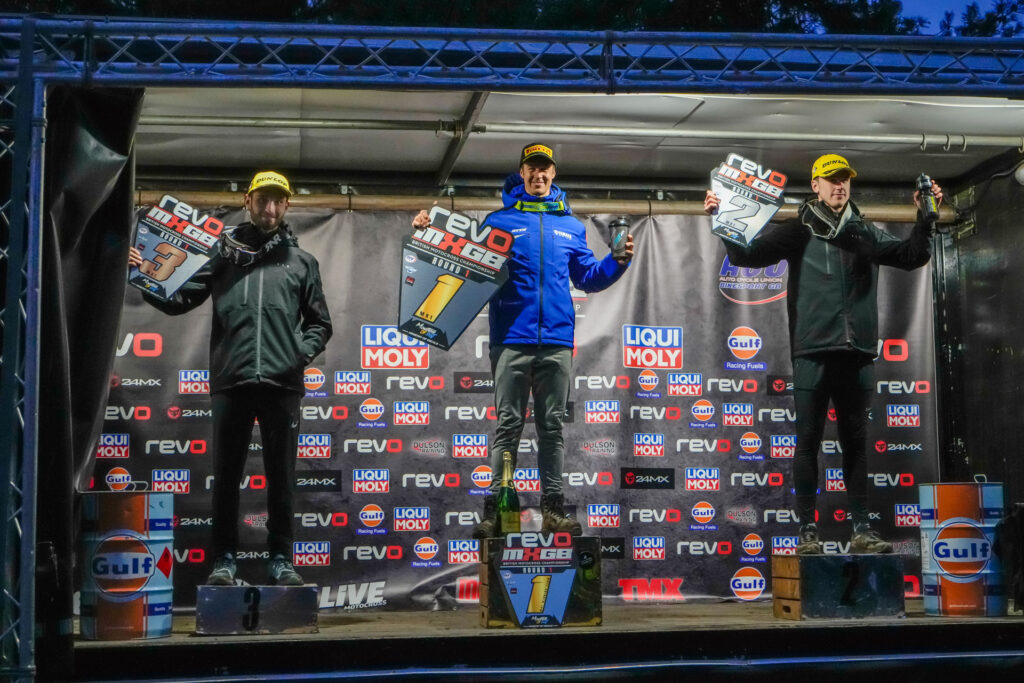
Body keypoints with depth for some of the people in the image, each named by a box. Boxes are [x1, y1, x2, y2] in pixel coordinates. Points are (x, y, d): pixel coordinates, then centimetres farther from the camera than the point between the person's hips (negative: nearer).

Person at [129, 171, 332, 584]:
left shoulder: (301, 261, 14)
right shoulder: (223, 254, 11)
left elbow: (319, 322, 17)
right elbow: (177, 301, 8)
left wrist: (304, 351, -1)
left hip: (282, 384, 0)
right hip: (230, 382, 0)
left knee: (281, 477, 4)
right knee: (226, 476, 3)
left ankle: (280, 559, 12)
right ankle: (224, 558, 11)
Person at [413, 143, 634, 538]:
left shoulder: (571, 226, 16)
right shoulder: (500, 220, 7)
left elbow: (588, 279, 20)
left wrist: (619, 261, 3)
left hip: (557, 341, 3)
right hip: (512, 339, -3)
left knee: (552, 426, 6)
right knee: (508, 426, -2)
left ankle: (553, 508, 10)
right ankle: (495, 509, 0)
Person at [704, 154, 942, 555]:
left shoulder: (866, 234, 15)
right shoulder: (798, 232, 6)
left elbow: (912, 256, 17)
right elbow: (747, 255, 3)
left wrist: (925, 218, 5)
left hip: (857, 355, 3)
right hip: (812, 352, -3)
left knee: (856, 442, 7)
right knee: (808, 441, -1)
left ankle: (861, 530, 11)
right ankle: (807, 530, 4)